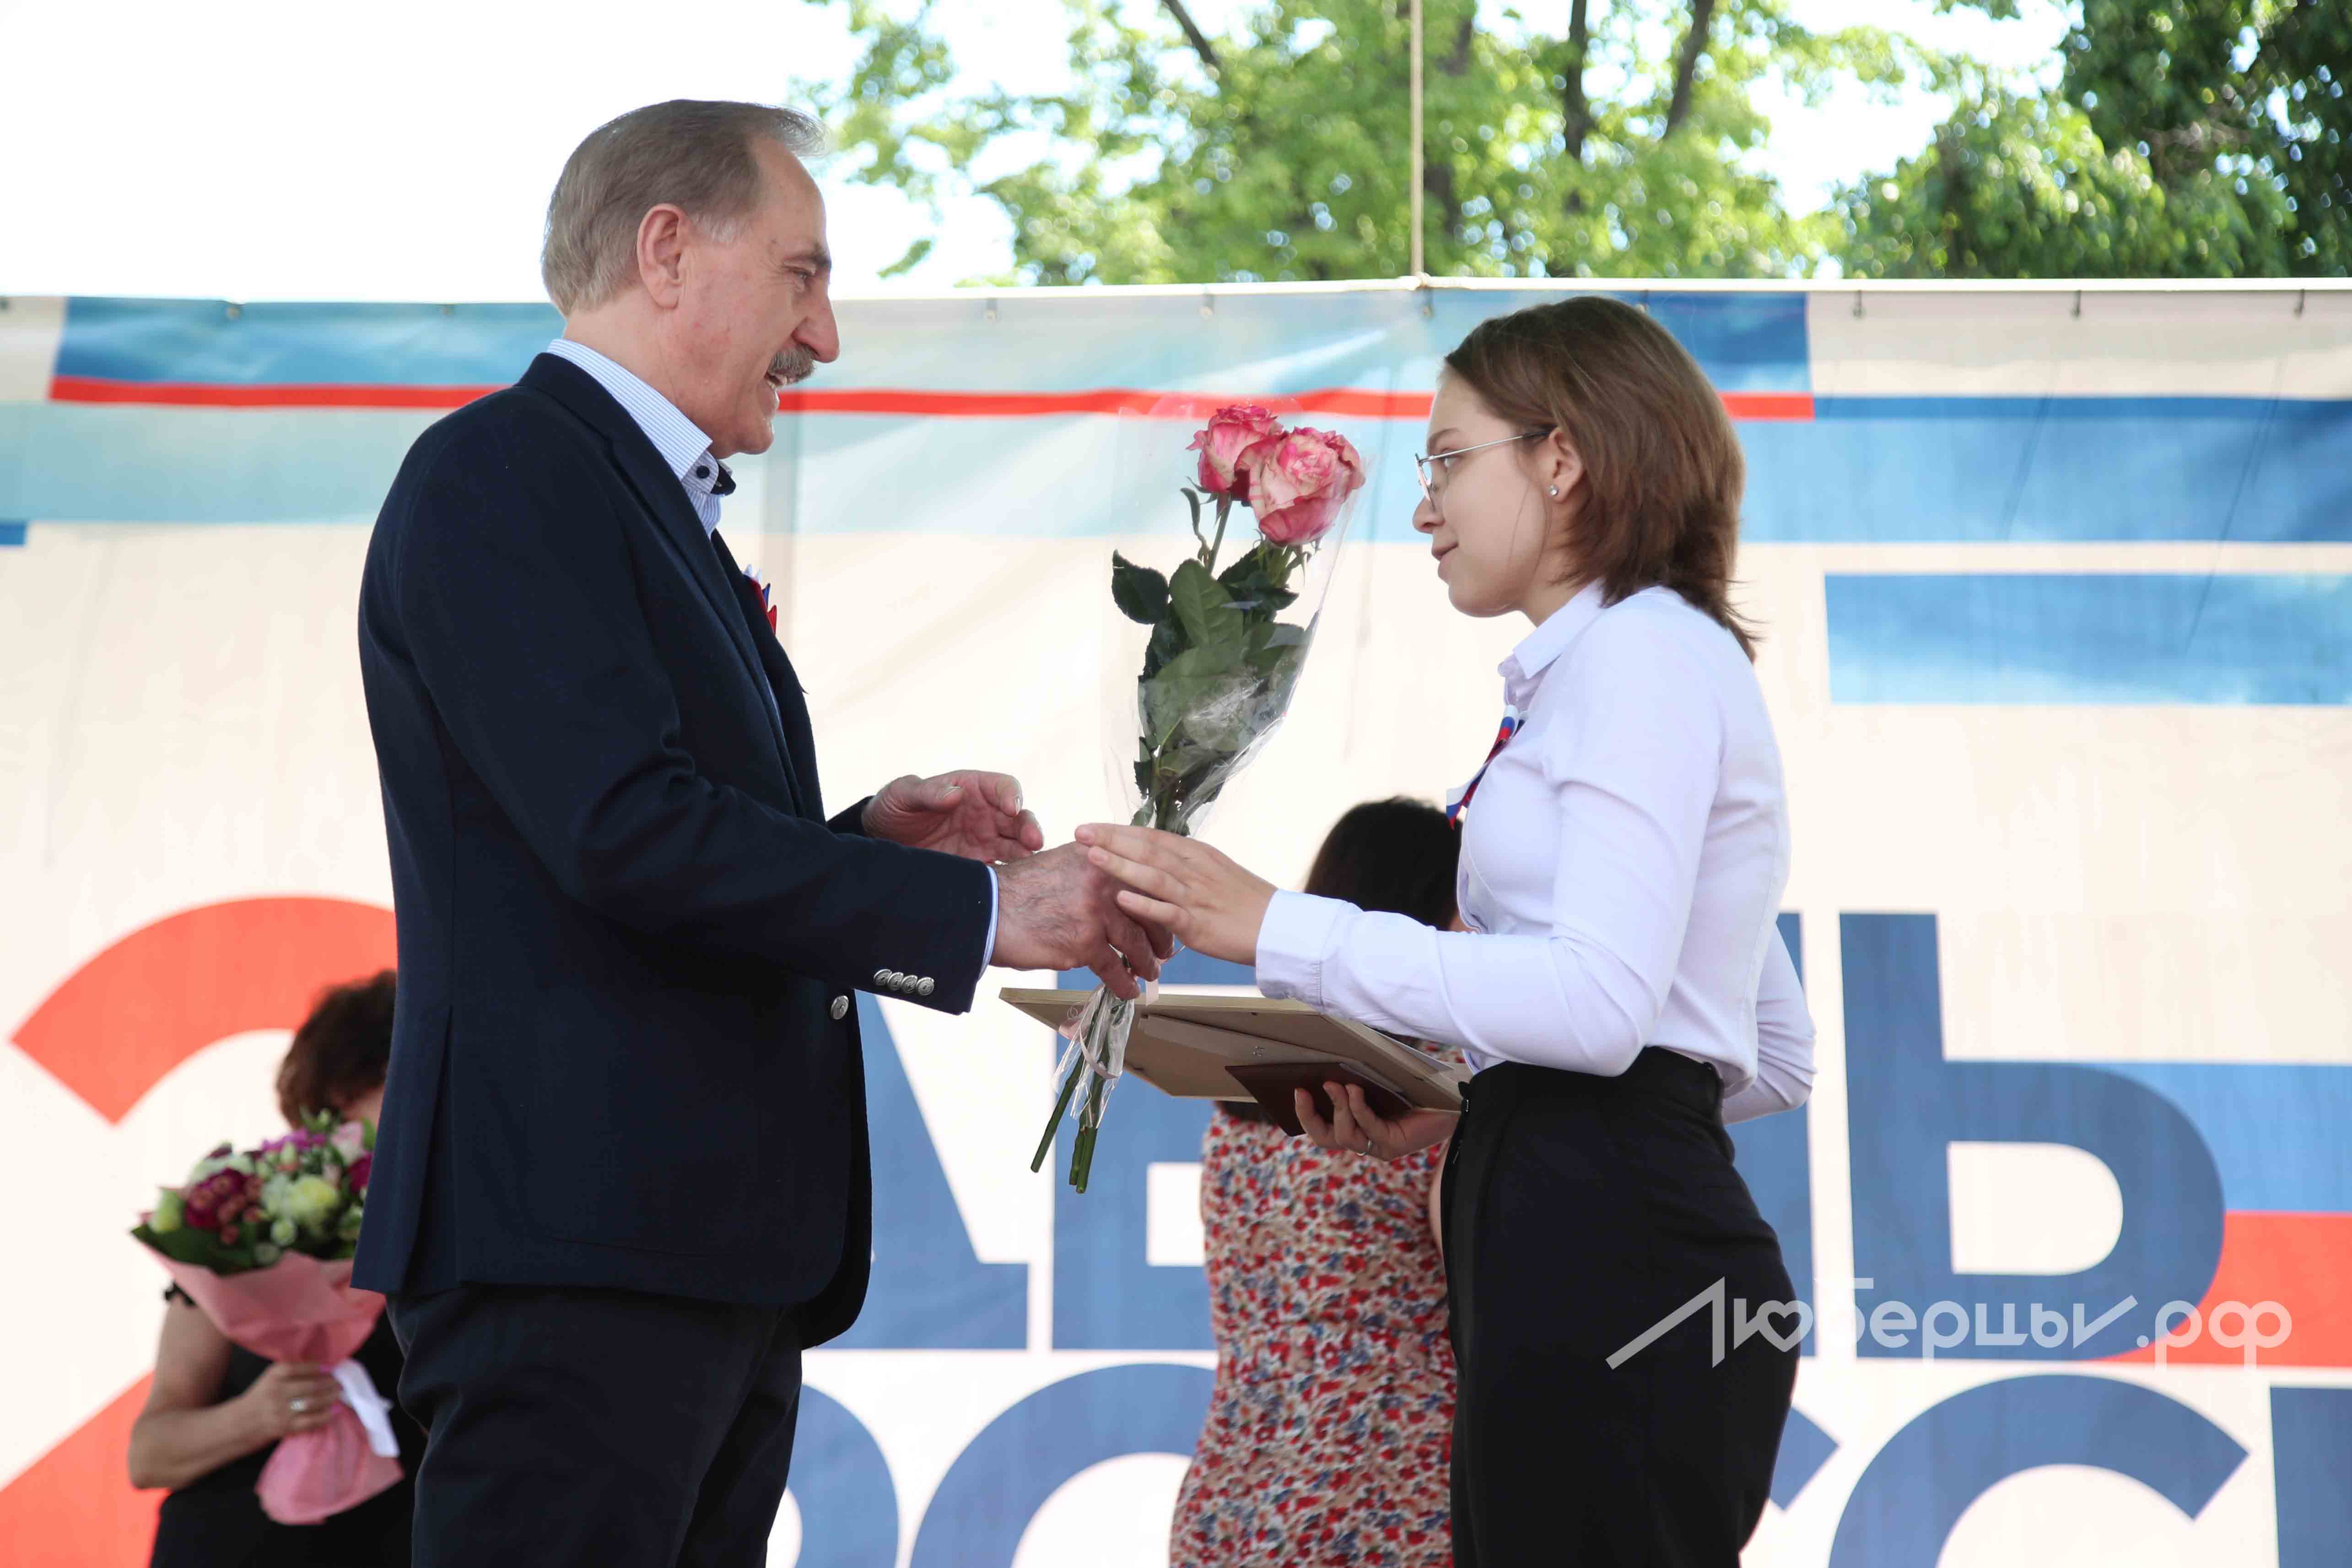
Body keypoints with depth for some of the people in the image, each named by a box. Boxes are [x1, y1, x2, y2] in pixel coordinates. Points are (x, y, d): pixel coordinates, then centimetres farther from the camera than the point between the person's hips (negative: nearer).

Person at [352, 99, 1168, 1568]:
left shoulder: (660, 512, 23)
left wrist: (867, 838, 7)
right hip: (580, 1243, -9)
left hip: (714, 1253, 10)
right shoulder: (503, 472, -7)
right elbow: (627, 832, -19)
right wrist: (983, 910, -13)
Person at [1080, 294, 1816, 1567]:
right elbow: (1777, 1059, 24)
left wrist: (1272, 926, -17)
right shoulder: (1632, 660, 23)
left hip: (1609, 1257, -10)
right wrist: (1461, 1104, 16)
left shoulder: (1643, 649, -7)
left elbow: (1601, 999, -20)